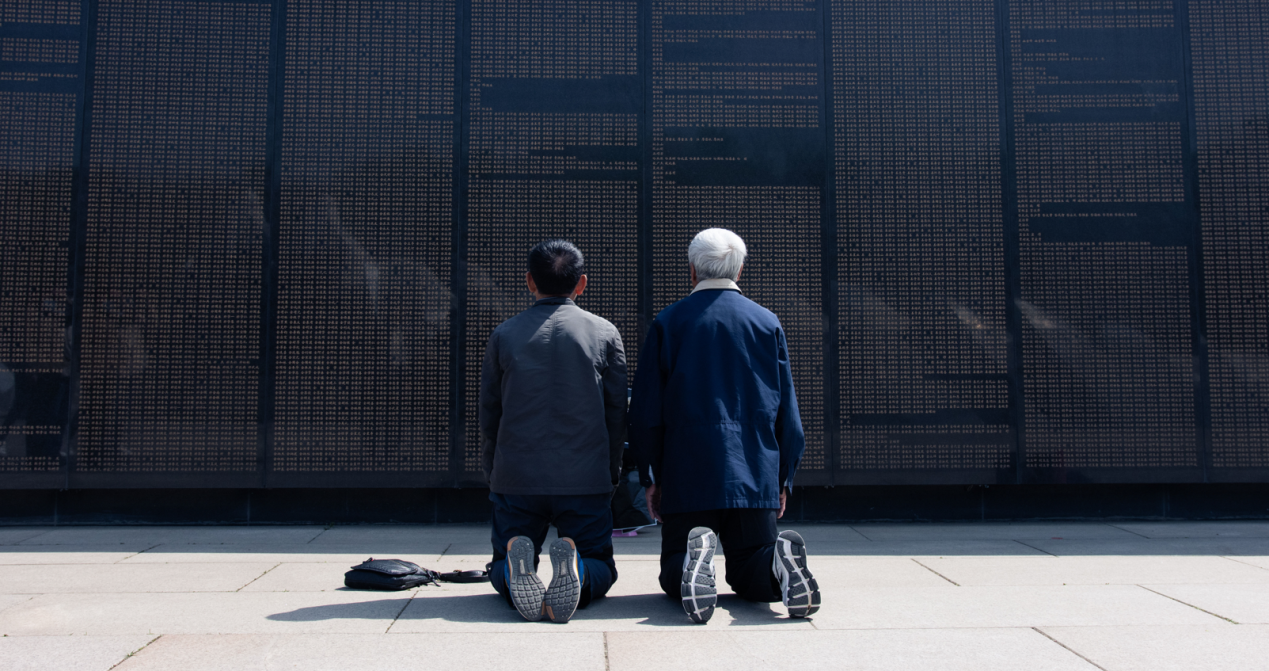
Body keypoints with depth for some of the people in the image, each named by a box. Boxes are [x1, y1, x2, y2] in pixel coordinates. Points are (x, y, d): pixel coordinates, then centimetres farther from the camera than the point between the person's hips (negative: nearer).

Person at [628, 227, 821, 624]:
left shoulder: (667, 323, 0)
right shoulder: (767, 323, 5)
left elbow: (645, 412, -1)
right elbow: (787, 411, 7)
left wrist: (651, 478, 8)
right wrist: (783, 479, 16)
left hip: (686, 478, -2)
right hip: (756, 478, 2)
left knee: (672, 575, 10)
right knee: (748, 576, 13)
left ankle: (694, 557, -25)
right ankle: (779, 560, -21)